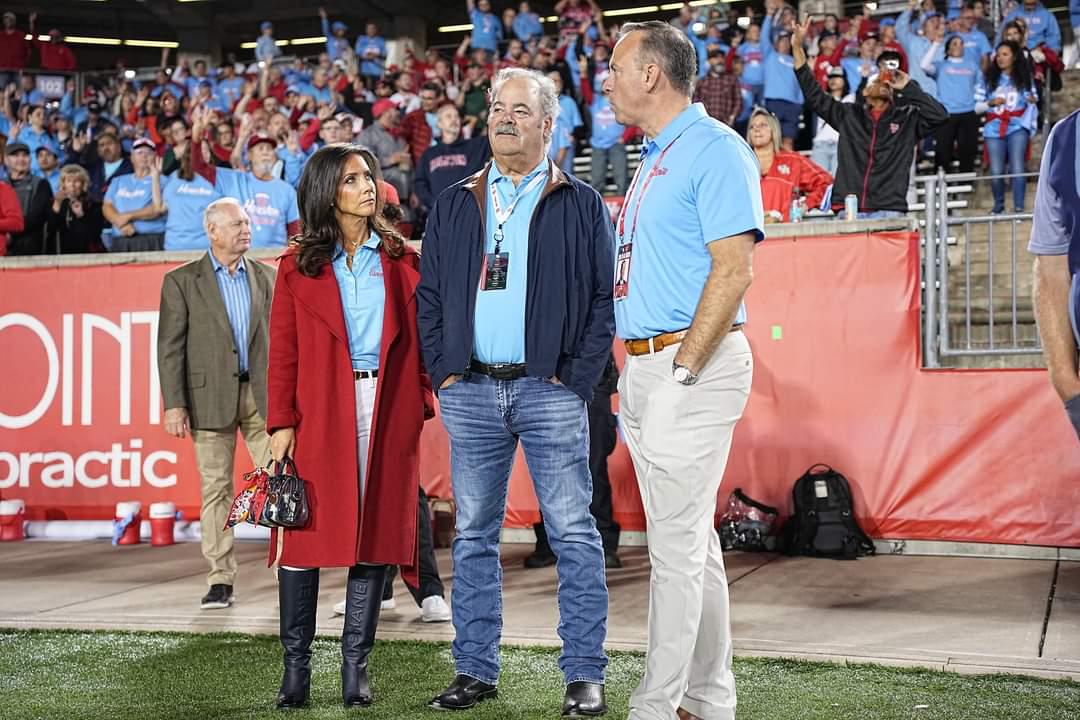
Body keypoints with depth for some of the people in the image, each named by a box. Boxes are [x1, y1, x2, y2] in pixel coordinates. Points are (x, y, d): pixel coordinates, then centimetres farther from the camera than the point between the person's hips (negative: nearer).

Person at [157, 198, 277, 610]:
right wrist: (174, 404, -10)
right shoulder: (181, 281, 2)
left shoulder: (266, 278, 11)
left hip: (262, 394, 2)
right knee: (216, 488, 2)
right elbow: (170, 347, -2)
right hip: (211, 397, -2)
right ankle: (221, 581, 7)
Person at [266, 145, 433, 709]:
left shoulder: (401, 260, 11)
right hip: (319, 413, -2)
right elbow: (283, 353, 2)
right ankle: (296, 666, 6)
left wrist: (421, 402, 0)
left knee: (376, 531, 2)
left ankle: (355, 665, 10)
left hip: (388, 411, 2)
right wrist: (281, 423, -5)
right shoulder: (298, 265, 6)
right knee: (304, 531, -3)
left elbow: (417, 338, 11)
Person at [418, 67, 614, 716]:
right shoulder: (455, 206, 15)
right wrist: (442, 371, 4)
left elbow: (608, 294, 0)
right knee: (474, 535, 7)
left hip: (549, 390, -3)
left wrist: (577, 376, -7)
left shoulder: (581, 205, 5)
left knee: (574, 533, -3)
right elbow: (429, 294, 16)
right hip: (471, 391, 3)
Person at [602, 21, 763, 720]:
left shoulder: (716, 150, -10)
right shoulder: (654, 159, 18)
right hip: (644, 369, 10)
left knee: (677, 545, -7)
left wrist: (682, 370, -19)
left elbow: (733, 271, -18)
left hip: (692, 367, -10)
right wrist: (641, 372, 15)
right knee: (691, 539, 13)